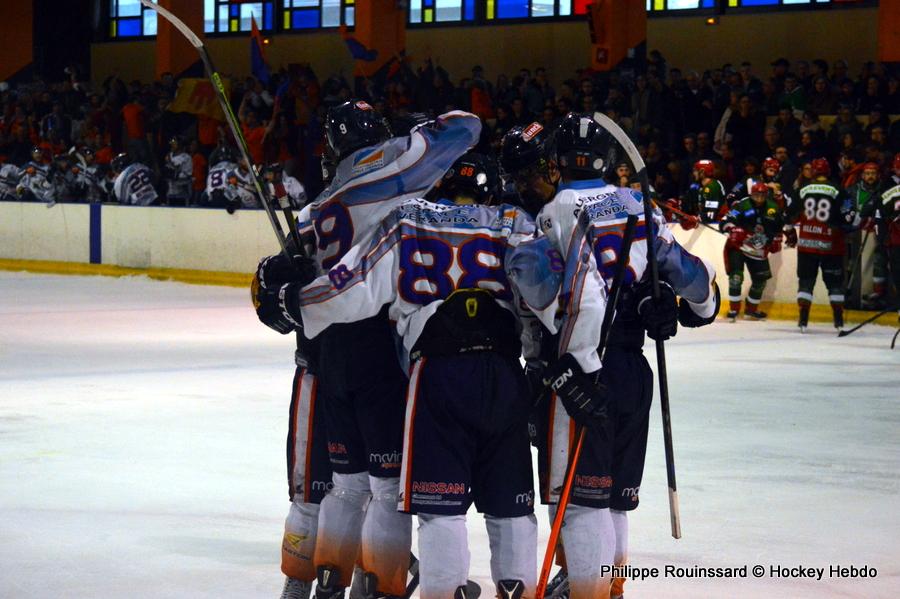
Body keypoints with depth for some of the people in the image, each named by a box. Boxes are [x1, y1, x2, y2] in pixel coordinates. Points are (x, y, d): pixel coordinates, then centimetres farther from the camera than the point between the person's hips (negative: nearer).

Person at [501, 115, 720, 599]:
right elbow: (682, 264, 13)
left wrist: (576, 367, -21)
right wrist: (700, 305, 32)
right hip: (634, 370, 8)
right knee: (614, 494, 15)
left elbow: (585, 292, -22)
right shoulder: (633, 204, 11)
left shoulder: (563, 208, -10)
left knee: (578, 495, -5)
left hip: (583, 369, -8)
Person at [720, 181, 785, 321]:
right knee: (736, 275, -18)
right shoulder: (741, 205, -15)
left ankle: (751, 309, 27)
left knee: (760, 279, 8)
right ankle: (734, 310, -9)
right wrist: (734, 230, -36)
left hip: (759, 251, 5)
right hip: (737, 246, -5)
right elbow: (727, 221, -19)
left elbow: (779, 226, 19)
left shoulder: (773, 209, 1)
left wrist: (777, 240, 12)